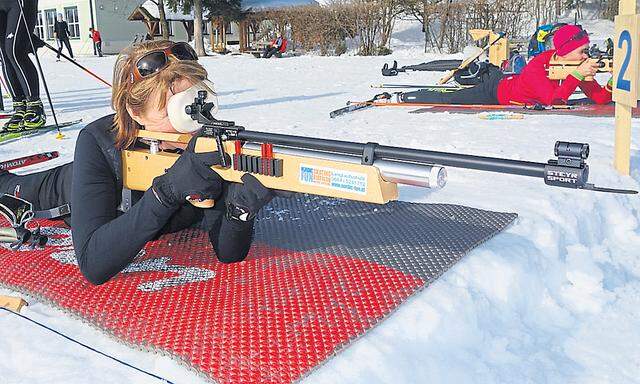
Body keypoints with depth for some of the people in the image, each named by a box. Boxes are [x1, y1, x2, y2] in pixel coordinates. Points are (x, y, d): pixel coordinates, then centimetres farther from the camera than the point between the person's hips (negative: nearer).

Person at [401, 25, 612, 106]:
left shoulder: (577, 64, -15)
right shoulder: (536, 67, -37)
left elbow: (600, 98, -15)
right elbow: (553, 102, -47)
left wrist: (613, 82, -34)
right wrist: (577, 75, -48)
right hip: (495, 91, -7)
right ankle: (406, 98, 24)